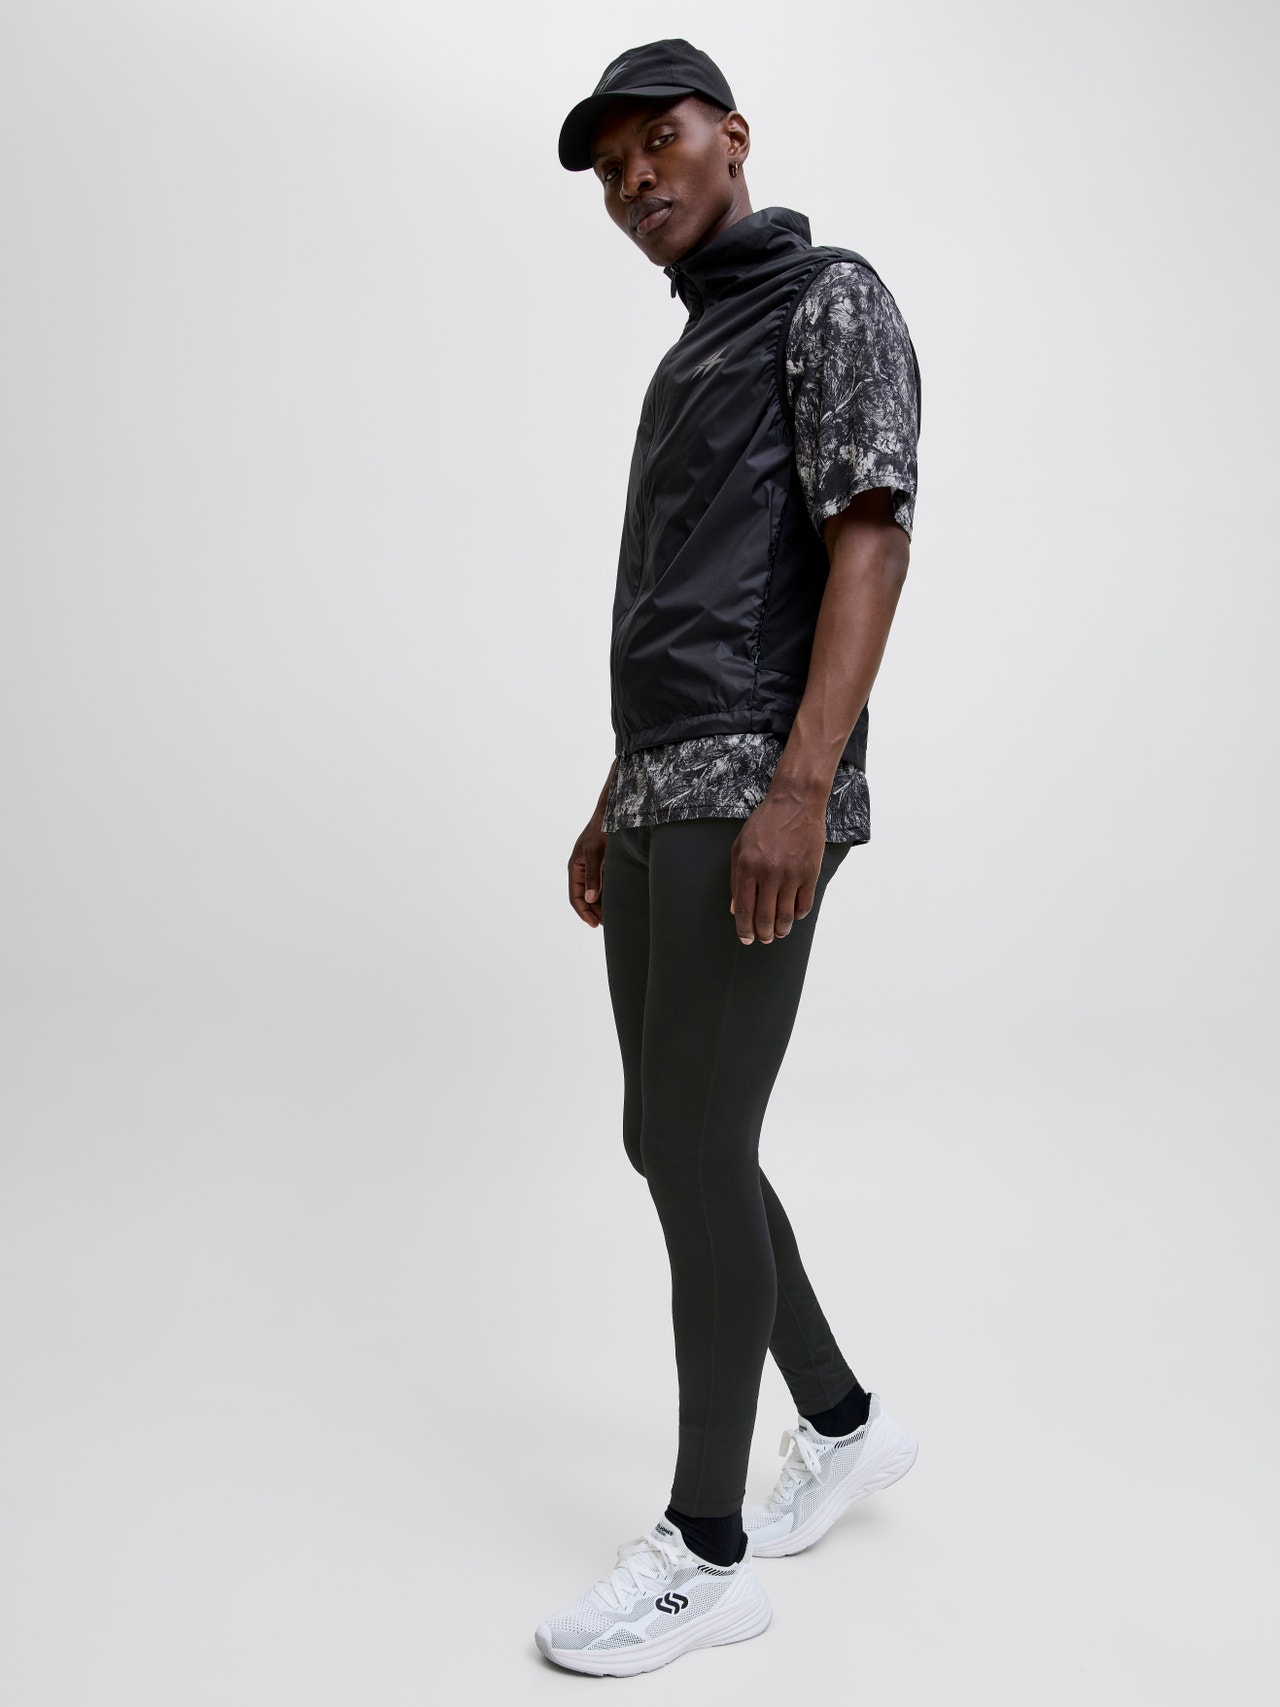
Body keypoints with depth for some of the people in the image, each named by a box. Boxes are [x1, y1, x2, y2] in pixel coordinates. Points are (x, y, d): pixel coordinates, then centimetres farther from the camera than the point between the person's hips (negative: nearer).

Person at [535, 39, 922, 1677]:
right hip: (668, 801, 10)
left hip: (757, 795, -10)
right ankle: (842, 1423, 27)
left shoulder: (835, 296, -1)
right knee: (672, 1143, 10)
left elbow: (873, 546, -15)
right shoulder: (692, 366, 27)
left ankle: (705, 1549, 4)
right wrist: (613, 803, 24)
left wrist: (802, 788, -26)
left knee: (694, 1157, -9)